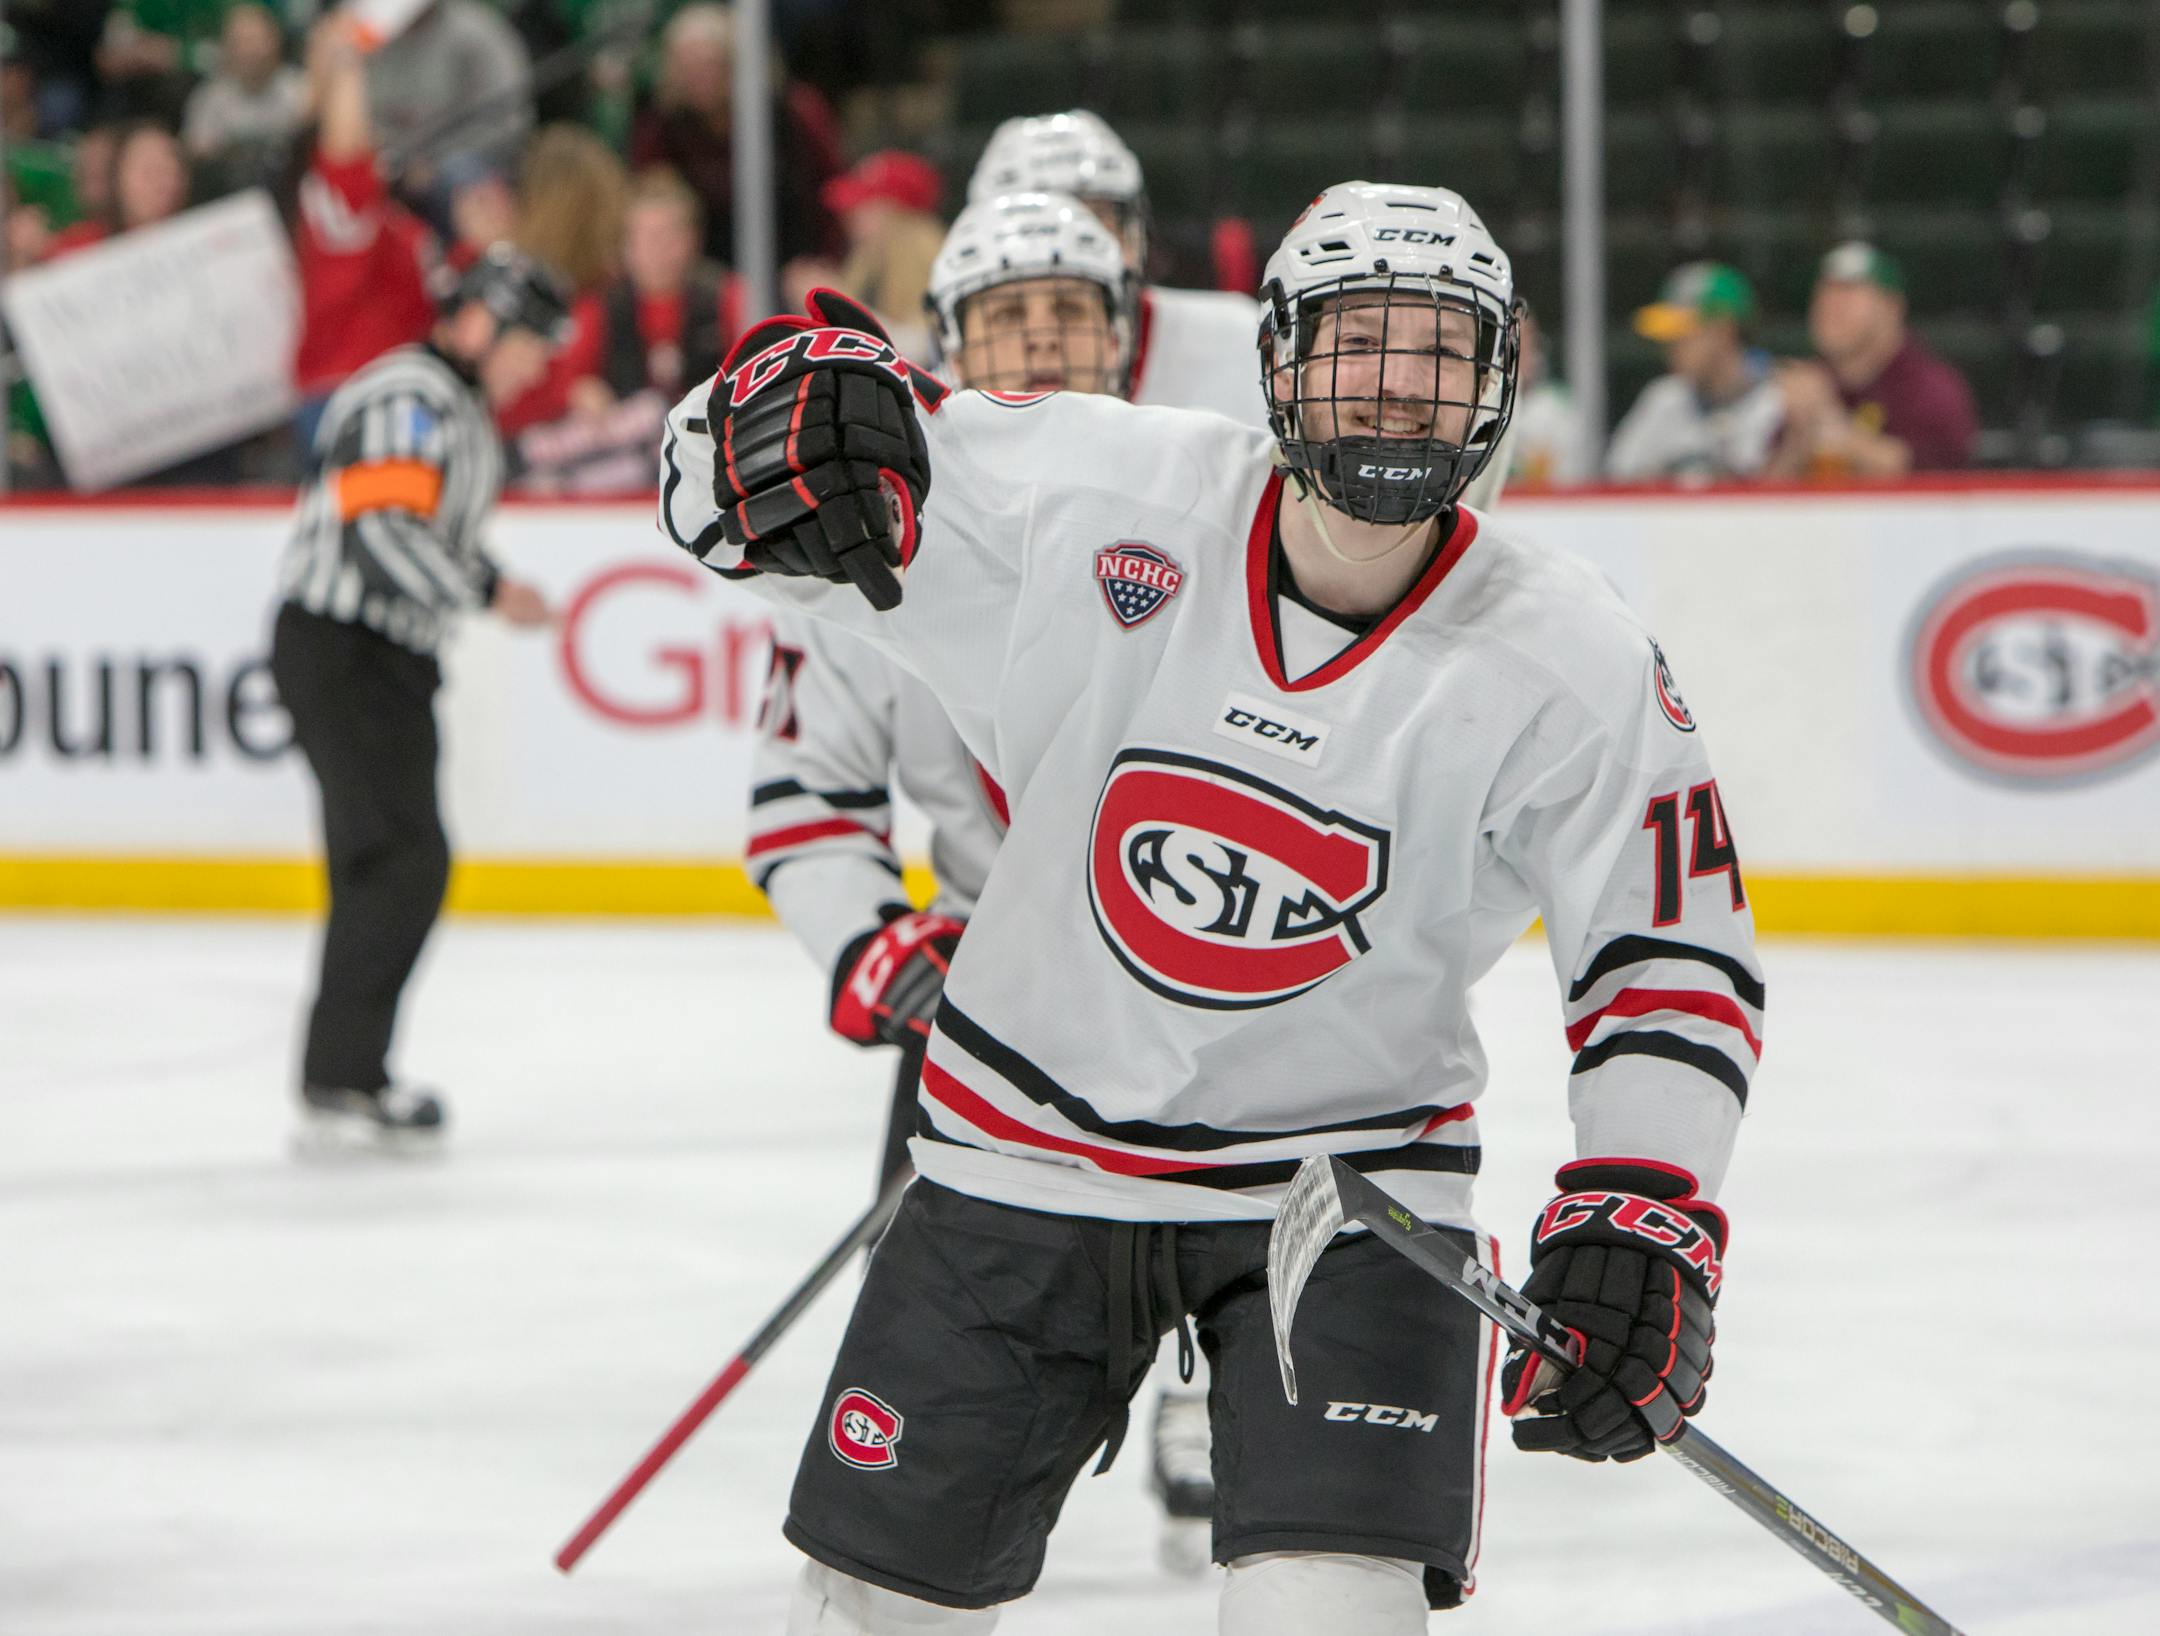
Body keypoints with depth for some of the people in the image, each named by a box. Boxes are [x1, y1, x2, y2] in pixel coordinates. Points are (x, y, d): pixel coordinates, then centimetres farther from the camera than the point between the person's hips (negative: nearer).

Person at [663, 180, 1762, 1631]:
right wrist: (798, 406, -33)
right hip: (1028, 1152, 2)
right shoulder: (1101, 491, -14)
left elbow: (1676, 963, -6)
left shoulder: (1573, 668, -14)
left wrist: (1644, 1222, -19)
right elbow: (726, 475, -9)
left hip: (1348, 1170, -1)